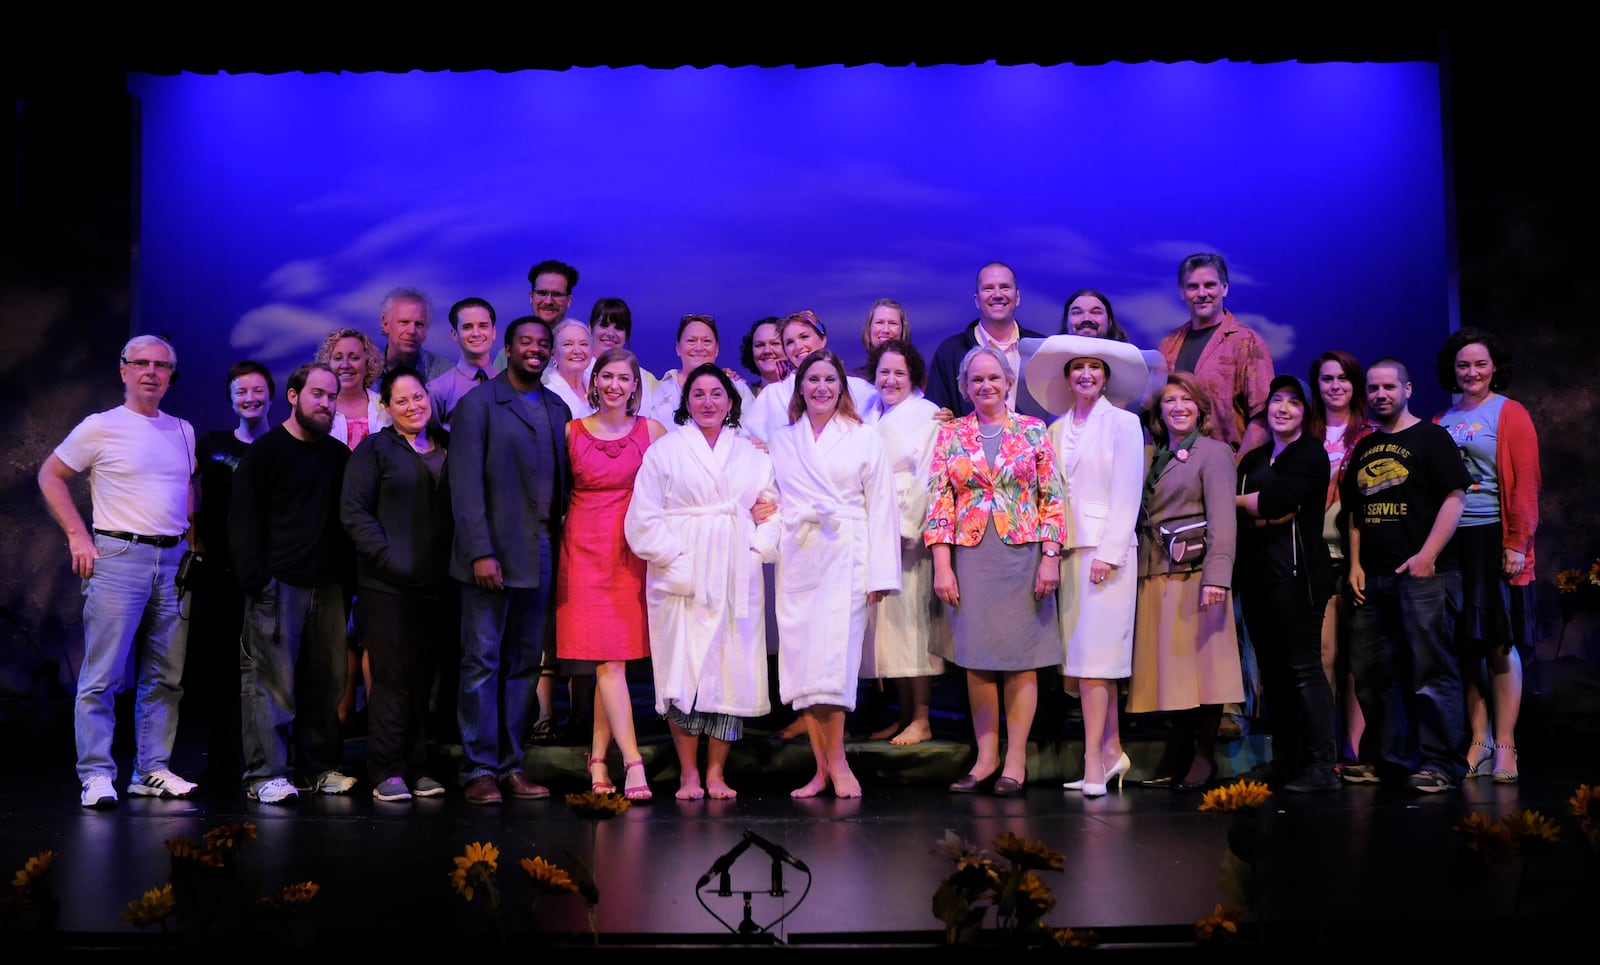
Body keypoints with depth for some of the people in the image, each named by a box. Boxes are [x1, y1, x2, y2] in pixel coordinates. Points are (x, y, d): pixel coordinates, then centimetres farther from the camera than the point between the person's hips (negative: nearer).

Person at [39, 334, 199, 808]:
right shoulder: (100, 427, 0)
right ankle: (96, 775, -2)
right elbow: (50, 475, 4)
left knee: (166, 676, 7)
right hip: (119, 557, -5)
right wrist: (78, 535, -4)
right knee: (102, 675, -7)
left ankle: (152, 771, 15)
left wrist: (191, 538, 12)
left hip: (173, 561, 5)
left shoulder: (183, 431, 14)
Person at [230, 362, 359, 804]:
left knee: (326, 680, 5)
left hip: (328, 585, 5)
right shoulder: (264, 451, 1)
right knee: (272, 680, -6)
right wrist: (255, 577, -11)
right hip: (278, 583, -5)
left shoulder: (340, 456, 16)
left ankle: (319, 767, 14)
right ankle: (265, 775, -2)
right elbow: (243, 519, -3)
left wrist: (348, 579, 12)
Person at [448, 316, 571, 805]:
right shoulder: (478, 403, -2)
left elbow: (564, 480, 13)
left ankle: (511, 765, 15)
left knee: (525, 663, 8)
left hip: (541, 553, 6)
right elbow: (466, 484, -9)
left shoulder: (558, 409, 14)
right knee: (482, 661, -1)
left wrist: (562, 544, 4)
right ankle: (479, 769, 5)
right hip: (492, 552, -5)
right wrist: (480, 552, -16)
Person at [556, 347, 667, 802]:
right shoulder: (572, 432, 5)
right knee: (609, 661, -7)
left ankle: (598, 758, 12)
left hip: (633, 551, 1)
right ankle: (632, 762, -9)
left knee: (613, 657, 1)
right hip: (585, 550, -1)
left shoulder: (651, 431, 5)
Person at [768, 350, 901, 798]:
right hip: (797, 559, 3)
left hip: (845, 559, -3)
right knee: (801, 660, -2)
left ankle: (836, 763, -4)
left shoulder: (865, 439, 8)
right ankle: (822, 768, 4)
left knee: (833, 657, -13)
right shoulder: (779, 442, 16)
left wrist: (881, 574, -3)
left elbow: (881, 507, 3)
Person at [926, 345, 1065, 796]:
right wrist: (942, 566, -5)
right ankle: (986, 756, 12)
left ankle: (1015, 758, 7)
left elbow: (1052, 500, 2)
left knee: (1022, 657, 0)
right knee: (976, 659, 3)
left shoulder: (1033, 430, 4)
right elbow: (939, 502, 2)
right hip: (971, 556, 1)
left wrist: (1050, 557, -6)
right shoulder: (951, 434, 6)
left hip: (1023, 553, -1)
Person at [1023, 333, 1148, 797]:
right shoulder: (1057, 429, 15)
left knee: (1095, 656, -9)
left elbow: (1126, 496, -6)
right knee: (1080, 654, 5)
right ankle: (1112, 750, 15)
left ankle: (1094, 760, -8)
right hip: (1067, 549, 5)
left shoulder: (1123, 423, 0)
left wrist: (1107, 553, -14)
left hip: (1107, 547, -5)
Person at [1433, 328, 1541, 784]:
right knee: (1466, 645, 6)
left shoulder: (1510, 414, 1)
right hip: (1450, 542, 4)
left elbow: (1526, 484, -5)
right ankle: (1479, 742, 13)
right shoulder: (1442, 422, 14)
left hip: (1493, 540, -4)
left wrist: (1517, 543, -13)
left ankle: (1504, 747, 3)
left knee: (1500, 644, -2)